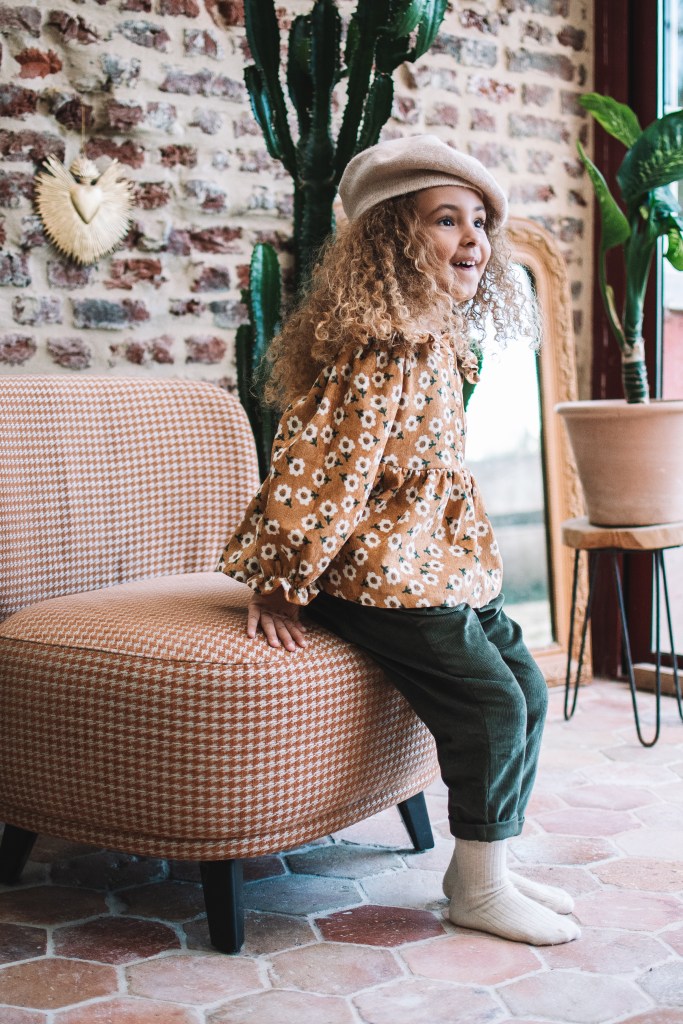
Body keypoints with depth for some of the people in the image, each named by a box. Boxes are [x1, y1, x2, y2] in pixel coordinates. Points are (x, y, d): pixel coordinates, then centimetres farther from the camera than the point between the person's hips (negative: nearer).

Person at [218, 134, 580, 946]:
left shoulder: (438, 340, 10)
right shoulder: (378, 346, -21)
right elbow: (315, 461, -24)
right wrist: (280, 586, -21)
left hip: (444, 563, 10)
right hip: (381, 573, -10)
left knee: (528, 691, 10)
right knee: (490, 704, -12)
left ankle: (486, 866, 22)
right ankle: (479, 889, 6)